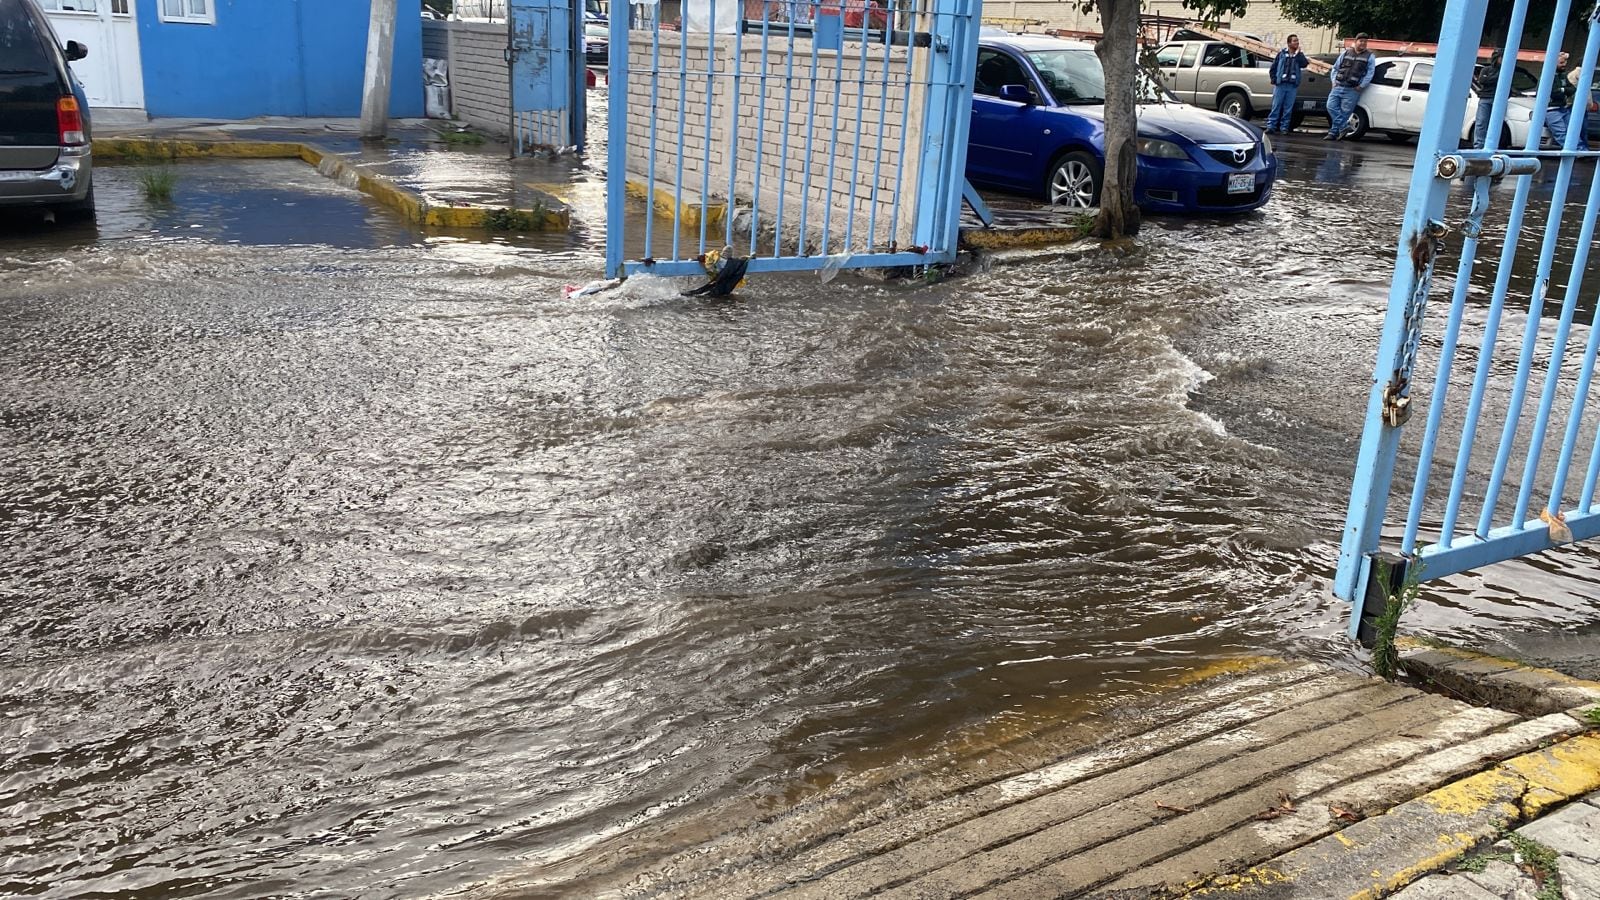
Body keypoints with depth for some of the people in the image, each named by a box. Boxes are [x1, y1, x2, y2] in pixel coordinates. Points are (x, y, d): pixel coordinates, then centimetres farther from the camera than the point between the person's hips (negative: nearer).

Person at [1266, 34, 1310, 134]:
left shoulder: (1299, 55, 11)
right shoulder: (1281, 54, 6)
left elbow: (1304, 64, -7)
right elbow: (1273, 68, 8)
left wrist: (1297, 53, -9)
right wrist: (1274, 80, -1)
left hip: (1292, 86, 2)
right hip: (1280, 85, -2)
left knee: (1288, 108, 3)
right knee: (1276, 106, -5)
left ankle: (1284, 128, 6)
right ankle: (1271, 126, -4)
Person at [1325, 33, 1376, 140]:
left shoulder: (1369, 57, 7)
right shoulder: (1345, 53, 15)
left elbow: (1370, 74, -1)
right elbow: (1335, 68, 18)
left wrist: (1361, 86, -10)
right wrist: (1334, 81, 5)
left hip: (1352, 90, -3)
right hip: (1338, 87, 3)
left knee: (1344, 111, -6)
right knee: (1331, 106, -10)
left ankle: (1334, 132, -1)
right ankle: (1344, 127, -7)